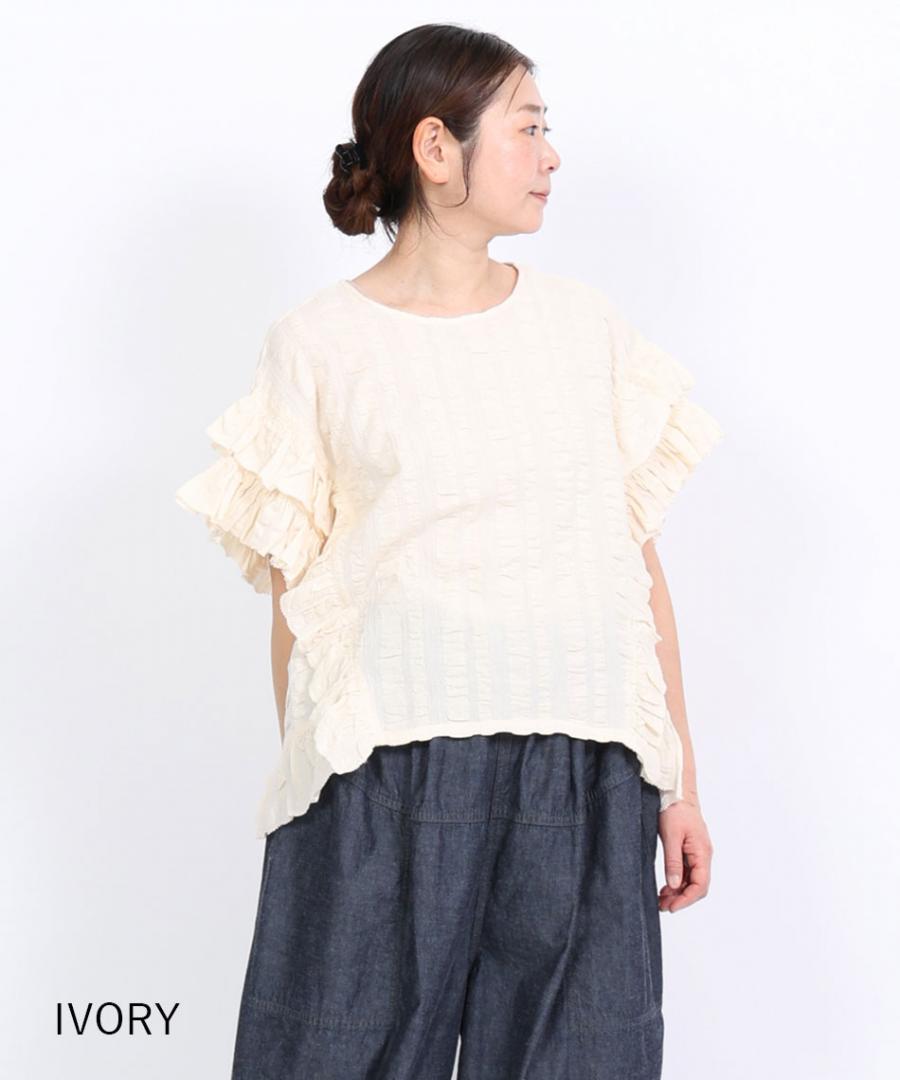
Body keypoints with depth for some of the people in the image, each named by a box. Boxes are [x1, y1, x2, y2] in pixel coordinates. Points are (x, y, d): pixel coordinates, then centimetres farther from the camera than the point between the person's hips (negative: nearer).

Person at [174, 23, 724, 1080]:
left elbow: (641, 563, 9)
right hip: (384, 789, -2)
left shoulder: (589, 326, 8)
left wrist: (679, 778, 8)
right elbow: (293, 598, 3)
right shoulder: (317, 345, 0)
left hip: (579, 786, 3)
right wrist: (303, 788, 4)